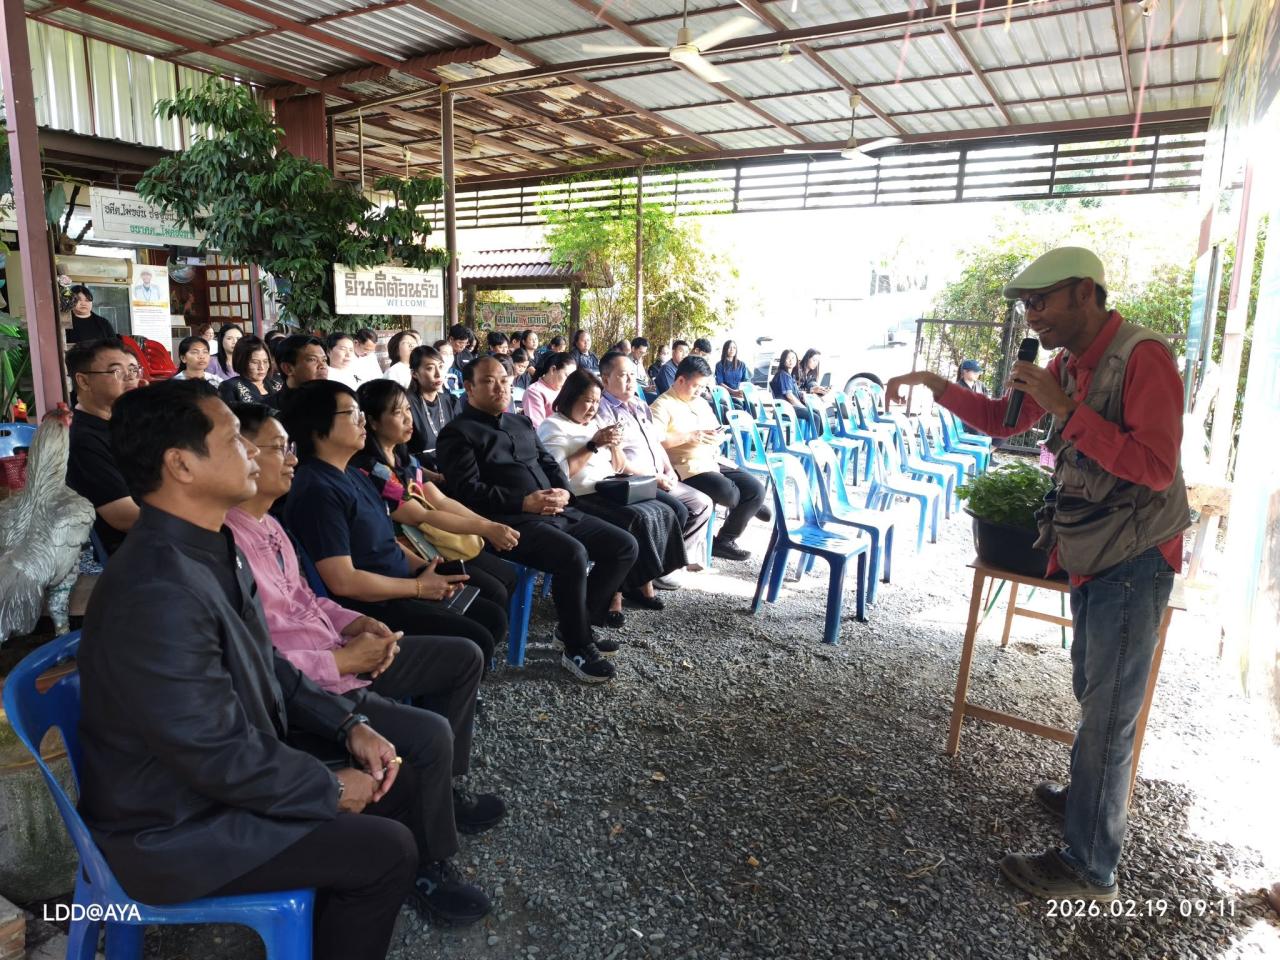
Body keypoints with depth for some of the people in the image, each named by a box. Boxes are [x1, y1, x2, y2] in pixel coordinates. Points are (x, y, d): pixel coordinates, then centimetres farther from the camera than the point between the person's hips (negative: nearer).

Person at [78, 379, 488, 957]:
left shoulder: (213, 546, -1)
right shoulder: (158, 594, -32)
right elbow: (220, 758, -28)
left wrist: (348, 726, -1)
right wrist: (332, 790, -14)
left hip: (235, 767, 9)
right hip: (175, 829, -9)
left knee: (417, 755, 9)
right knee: (385, 847, -15)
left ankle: (429, 871, 35)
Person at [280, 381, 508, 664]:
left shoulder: (352, 474, 13)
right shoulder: (318, 491, -19)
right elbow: (343, 581, -24)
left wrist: (425, 568, 1)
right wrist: (419, 586, -15)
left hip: (403, 591, 10)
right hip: (372, 607, -10)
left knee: (493, 617, 9)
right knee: (476, 642, -17)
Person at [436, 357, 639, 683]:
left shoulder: (521, 423, 24)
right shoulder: (457, 433, 0)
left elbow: (549, 462, 21)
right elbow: (468, 490, -12)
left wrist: (563, 490, -3)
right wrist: (524, 503, -19)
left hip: (557, 511, 8)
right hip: (511, 521, -8)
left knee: (625, 546, -1)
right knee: (573, 554, -33)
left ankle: (578, 622, 12)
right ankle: (577, 649, -14)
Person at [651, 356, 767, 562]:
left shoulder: (701, 403, 21)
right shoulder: (663, 405, -6)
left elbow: (717, 433, 26)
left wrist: (718, 437, 1)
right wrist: (690, 437, -21)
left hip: (713, 462, 9)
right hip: (687, 468, -8)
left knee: (756, 488, -4)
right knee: (727, 491, -31)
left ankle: (724, 541, 8)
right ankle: (749, 504, 4)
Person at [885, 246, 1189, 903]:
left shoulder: (1143, 357, -19)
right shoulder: (1068, 363, 8)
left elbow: (1157, 467, -27)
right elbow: (1001, 420, 16)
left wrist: (1066, 410, -29)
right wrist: (936, 385, 2)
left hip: (1133, 560, -9)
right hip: (1093, 556, 9)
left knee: (1108, 714, -1)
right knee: (1093, 695, 24)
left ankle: (1089, 870, 11)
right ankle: (1089, 796, 45)